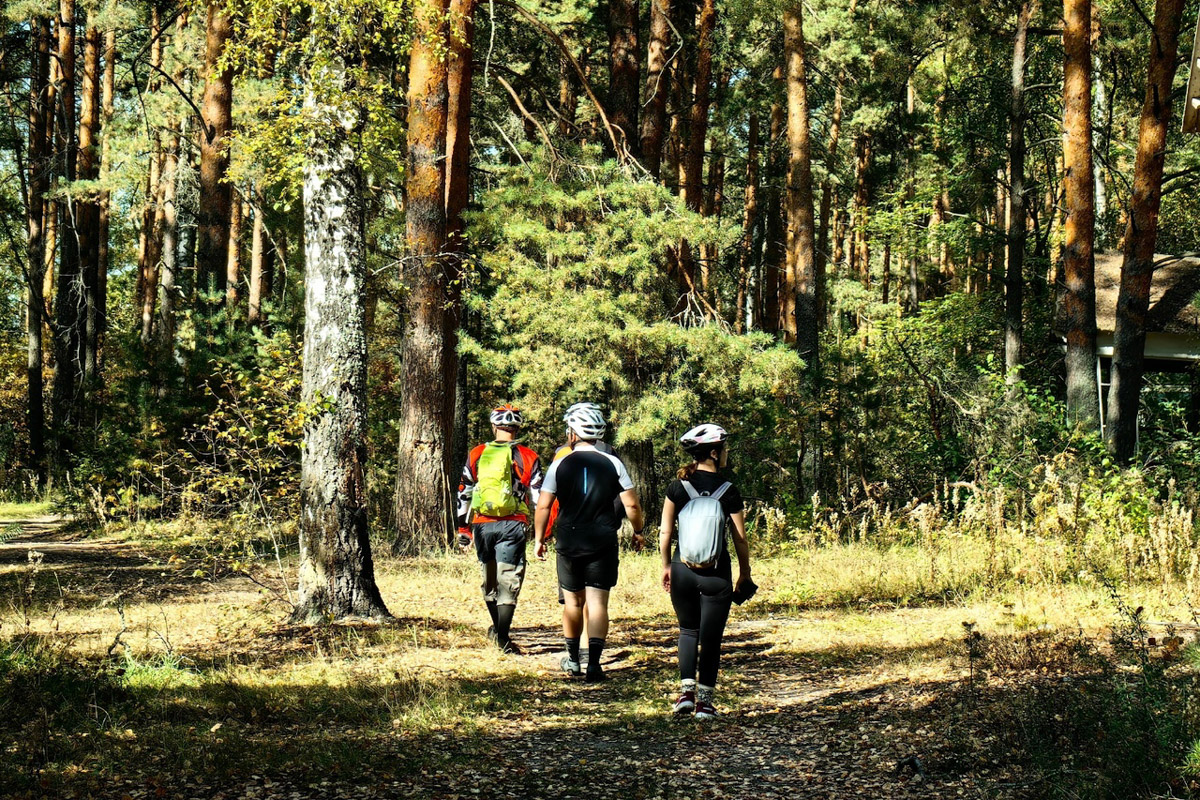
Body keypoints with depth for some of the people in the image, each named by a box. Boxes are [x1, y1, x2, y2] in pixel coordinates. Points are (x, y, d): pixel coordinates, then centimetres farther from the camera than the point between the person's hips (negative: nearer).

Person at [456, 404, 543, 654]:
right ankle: (503, 635, -10)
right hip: (512, 525, -3)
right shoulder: (527, 457, 1)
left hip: (482, 525, 3)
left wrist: (463, 528, 16)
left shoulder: (477, 454, 7)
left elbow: (464, 493, 9)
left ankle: (497, 627, 32)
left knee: (489, 577, 18)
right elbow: (539, 497, 0)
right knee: (508, 578, -3)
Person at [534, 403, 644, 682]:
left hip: (569, 543, 1)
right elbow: (632, 504, -1)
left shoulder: (560, 465, -3)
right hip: (603, 544, -1)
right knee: (597, 602, -1)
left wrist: (539, 538, 10)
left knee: (573, 601, 15)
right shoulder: (612, 463, -2)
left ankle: (573, 660, 26)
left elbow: (543, 506, -2)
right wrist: (637, 532, 16)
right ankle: (594, 664, -10)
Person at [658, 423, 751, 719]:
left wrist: (666, 566, 13)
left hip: (682, 570, 2)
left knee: (688, 630, 19)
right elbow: (740, 539, -3)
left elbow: (665, 533, 0)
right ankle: (704, 700, 7)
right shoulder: (728, 491, -7)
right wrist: (745, 574, 10)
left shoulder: (678, 486, -2)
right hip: (717, 574, -2)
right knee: (711, 637, 8)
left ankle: (686, 690, 3)